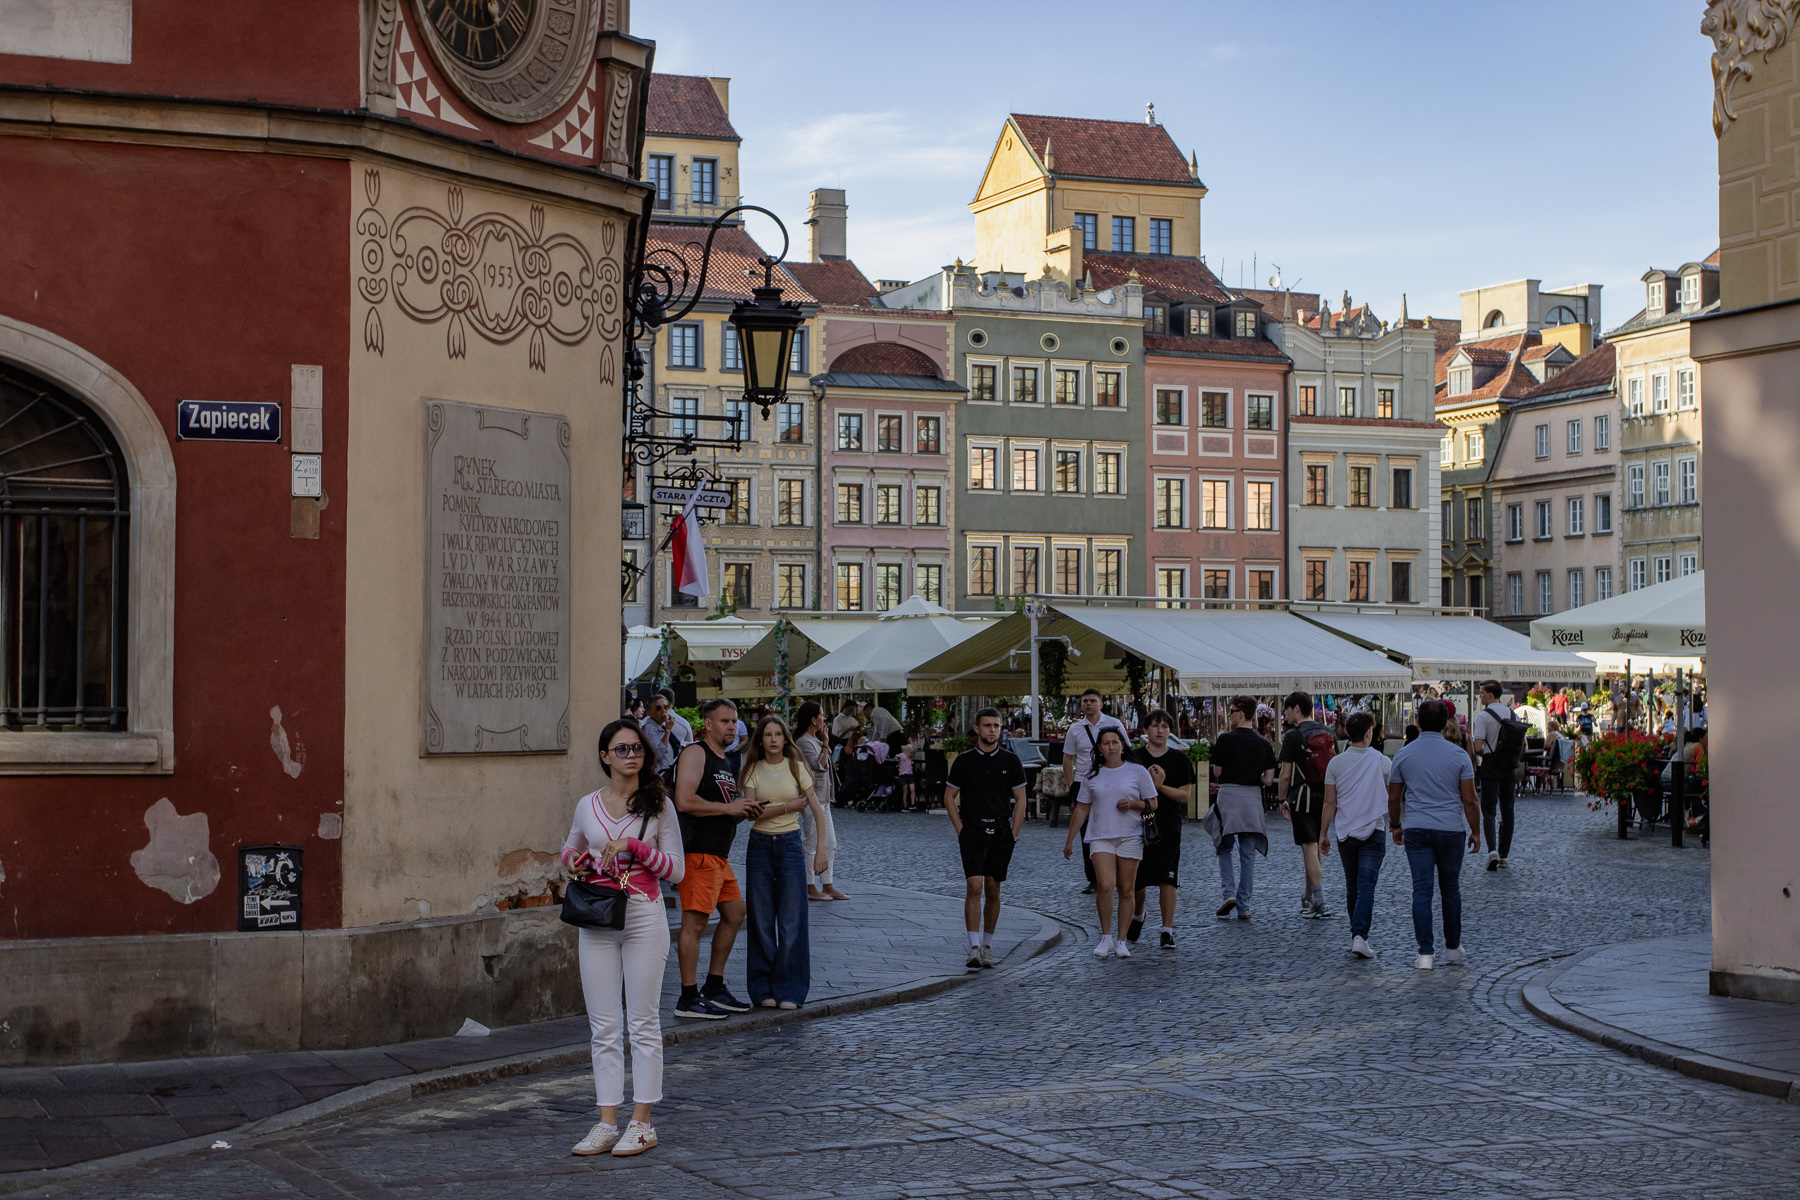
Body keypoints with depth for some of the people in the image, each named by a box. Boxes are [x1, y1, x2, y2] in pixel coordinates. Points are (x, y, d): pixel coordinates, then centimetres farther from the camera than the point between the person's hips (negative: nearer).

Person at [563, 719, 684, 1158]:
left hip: (643, 918, -3)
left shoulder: (658, 805, -1)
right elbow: (570, 849, 23)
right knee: (603, 1026, 5)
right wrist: (573, 862, 0)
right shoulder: (587, 805, 7)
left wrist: (634, 845, -15)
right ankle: (607, 1123, 11)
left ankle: (641, 1122, 8)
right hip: (596, 920, 3)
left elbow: (676, 870, -3)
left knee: (643, 1022, 2)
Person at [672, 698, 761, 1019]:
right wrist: (728, 808, -15)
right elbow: (685, 801, -21)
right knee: (695, 921, -9)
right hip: (697, 852, -10)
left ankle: (714, 987, 24)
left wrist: (744, 812, 10)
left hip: (719, 854, 10)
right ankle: (688, 999, -6)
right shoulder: (695, 754, -9)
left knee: (734, 914, 15)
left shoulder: (724, 761, 22)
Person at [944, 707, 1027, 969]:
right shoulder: (964, 760, 2)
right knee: (974, 887, -13)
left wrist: (1013, 833, 0)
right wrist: (960, 829, 0)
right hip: (972, 830, -1)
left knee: (993, 891, 6)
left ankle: (987, 946, 19)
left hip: (1001, 832, 1)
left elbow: (1020, 799, 7)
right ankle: (974, 949, -16)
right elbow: (949, 796, 9)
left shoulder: (1010, 760, 4)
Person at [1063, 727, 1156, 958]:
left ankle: (1122, 941, 9)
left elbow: (1152, 803, 6)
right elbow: (1082, 808, 14)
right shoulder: (1092, 776, 10)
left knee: (1126, 890, 1)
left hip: (1130, 837, 0)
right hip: (1100, 836, 1)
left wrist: (1132, 804, -13)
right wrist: (1070, 839, 13)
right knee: (1105, 885, -16)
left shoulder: (1137, 772, 5)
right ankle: (1106, 938, -5)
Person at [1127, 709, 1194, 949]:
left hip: (1169, 827, -1)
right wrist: (1150, 783, -16)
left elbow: (1186, 794, 0)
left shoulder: (1179, 759, 3)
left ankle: (1167, 930, -4)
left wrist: (1160, 786, -13)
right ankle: (1137, 916, 38)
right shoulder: (1134, 758, 2)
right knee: (1137, 880, 9)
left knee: (1167, 879, -9)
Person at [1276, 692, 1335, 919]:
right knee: (1316, 849, 16)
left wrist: (1281, 799, 2)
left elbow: (1285, 774, -11)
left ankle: (1319, 903, -9)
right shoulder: (1328, 733, 8)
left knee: (1310, 849, -5)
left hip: (1302, 798, -6)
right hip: (1324, 798, 6)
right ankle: (1308, 898, 28)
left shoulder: (1293, 736, -11)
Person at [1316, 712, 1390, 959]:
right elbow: (1393, 798, 3)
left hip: (1345, 833, 2)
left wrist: (1324, 834, 8)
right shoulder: (1382, 762, -5)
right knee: (1366, 887, -6)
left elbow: (1330, 803, 1)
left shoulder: (1336, 763, -1)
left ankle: (1356, 934, 26)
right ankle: (1360, 936, -19)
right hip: (1374, 831, -2)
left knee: (1352, 887, 15)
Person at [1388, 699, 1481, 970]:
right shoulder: (1458, 755, -4)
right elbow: (1469, 800, -4)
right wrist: (1475, 832, 7)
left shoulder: (1403, 755, -1)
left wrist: (1395, 826, 20)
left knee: (1421, 890, -1)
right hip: (1451, 829, 0)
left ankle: (1425, 953, -6)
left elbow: (1393, 798, 6)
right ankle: (1453, 947, 24)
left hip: (1416, 831, 0)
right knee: (1450, 888, 15)